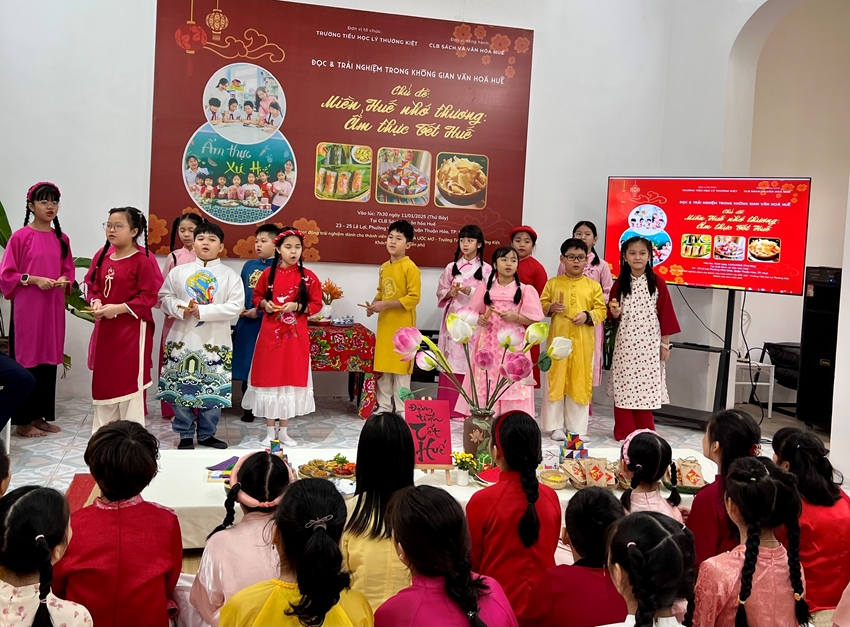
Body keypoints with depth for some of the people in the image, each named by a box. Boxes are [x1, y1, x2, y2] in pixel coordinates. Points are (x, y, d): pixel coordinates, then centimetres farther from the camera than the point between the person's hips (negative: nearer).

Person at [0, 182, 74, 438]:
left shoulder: (62, 239, 10)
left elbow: (69, 271, 17)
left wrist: (64, 280, -4)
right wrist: (33, 279, -17)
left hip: (53, 308, 5)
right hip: (27, 308, -5)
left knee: (48, 360, 9)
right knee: (25, 360, -2)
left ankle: (41, 416, 19)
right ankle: (22, 421, 5)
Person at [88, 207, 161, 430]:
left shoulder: (141, 260, -12)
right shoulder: (103, 256, 9)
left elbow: (149, 296, -16)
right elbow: (95, 288, 17)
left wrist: (118, 308, -20)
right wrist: (96, 303, -5)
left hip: (132, 330, -7)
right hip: (105, 328, 7)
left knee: (130, 381, -1)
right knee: (104, 380, 13)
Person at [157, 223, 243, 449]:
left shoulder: (230, 275, -1)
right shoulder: (179, 271, 5)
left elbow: (235, 306, -9)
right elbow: (164, 297, 7)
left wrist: (204, 311, -17)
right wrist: (180, 309, -14)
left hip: (215, 342, -1)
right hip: (183, 338, 1)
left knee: (213, 389, 5)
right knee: (181, 387, 5)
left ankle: (206, 433, 21)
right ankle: (185, 434, 19)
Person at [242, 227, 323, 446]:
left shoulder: (308, 277, -2)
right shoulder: (268, 273, 0)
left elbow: (316, 304, 1)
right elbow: (256, 297, 11)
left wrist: (296, 306, -15)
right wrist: (265, 304, -10)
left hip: (296, 336, 0)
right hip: (270, 334, 0)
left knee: (291, 379, 6)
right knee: (269, 378, 4)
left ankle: (283, 431, 19)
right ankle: (270, 431, 16)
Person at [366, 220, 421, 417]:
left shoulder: (410, 267, -13)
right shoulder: (384, 267, 9)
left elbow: (414, 297, -17)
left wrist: (385, 304, -20)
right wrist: (374, 304, 0)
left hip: (403, 326, -7)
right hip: (384, 324, 7)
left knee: (400, 367, 0)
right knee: (383, 366, 11)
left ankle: (401, 410, 10)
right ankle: (384, 406, 22)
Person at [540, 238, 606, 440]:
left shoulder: (593, 286, 4)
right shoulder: (553, 283, 4)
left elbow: (602, 311, 1)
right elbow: (541, 306, 7)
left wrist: (588, 316, -16)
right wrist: (550, 308, -13)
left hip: (583, 341, 0)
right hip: (558, 338, 0)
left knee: (580, 382, 4)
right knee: (556, 380, 4)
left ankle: (577, 427, 14)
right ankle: (556, 426, 13)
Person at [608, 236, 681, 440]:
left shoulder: (657, 283, -1)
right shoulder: (619, 284, 4)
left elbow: (665, 314, 0)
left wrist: (665, 343, -2)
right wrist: (615, 313, -11)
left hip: (649, 343, -2)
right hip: (625, 343, 2)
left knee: (646, 389, 1)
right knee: (623, 389, 2)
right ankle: (624, 433, 11)